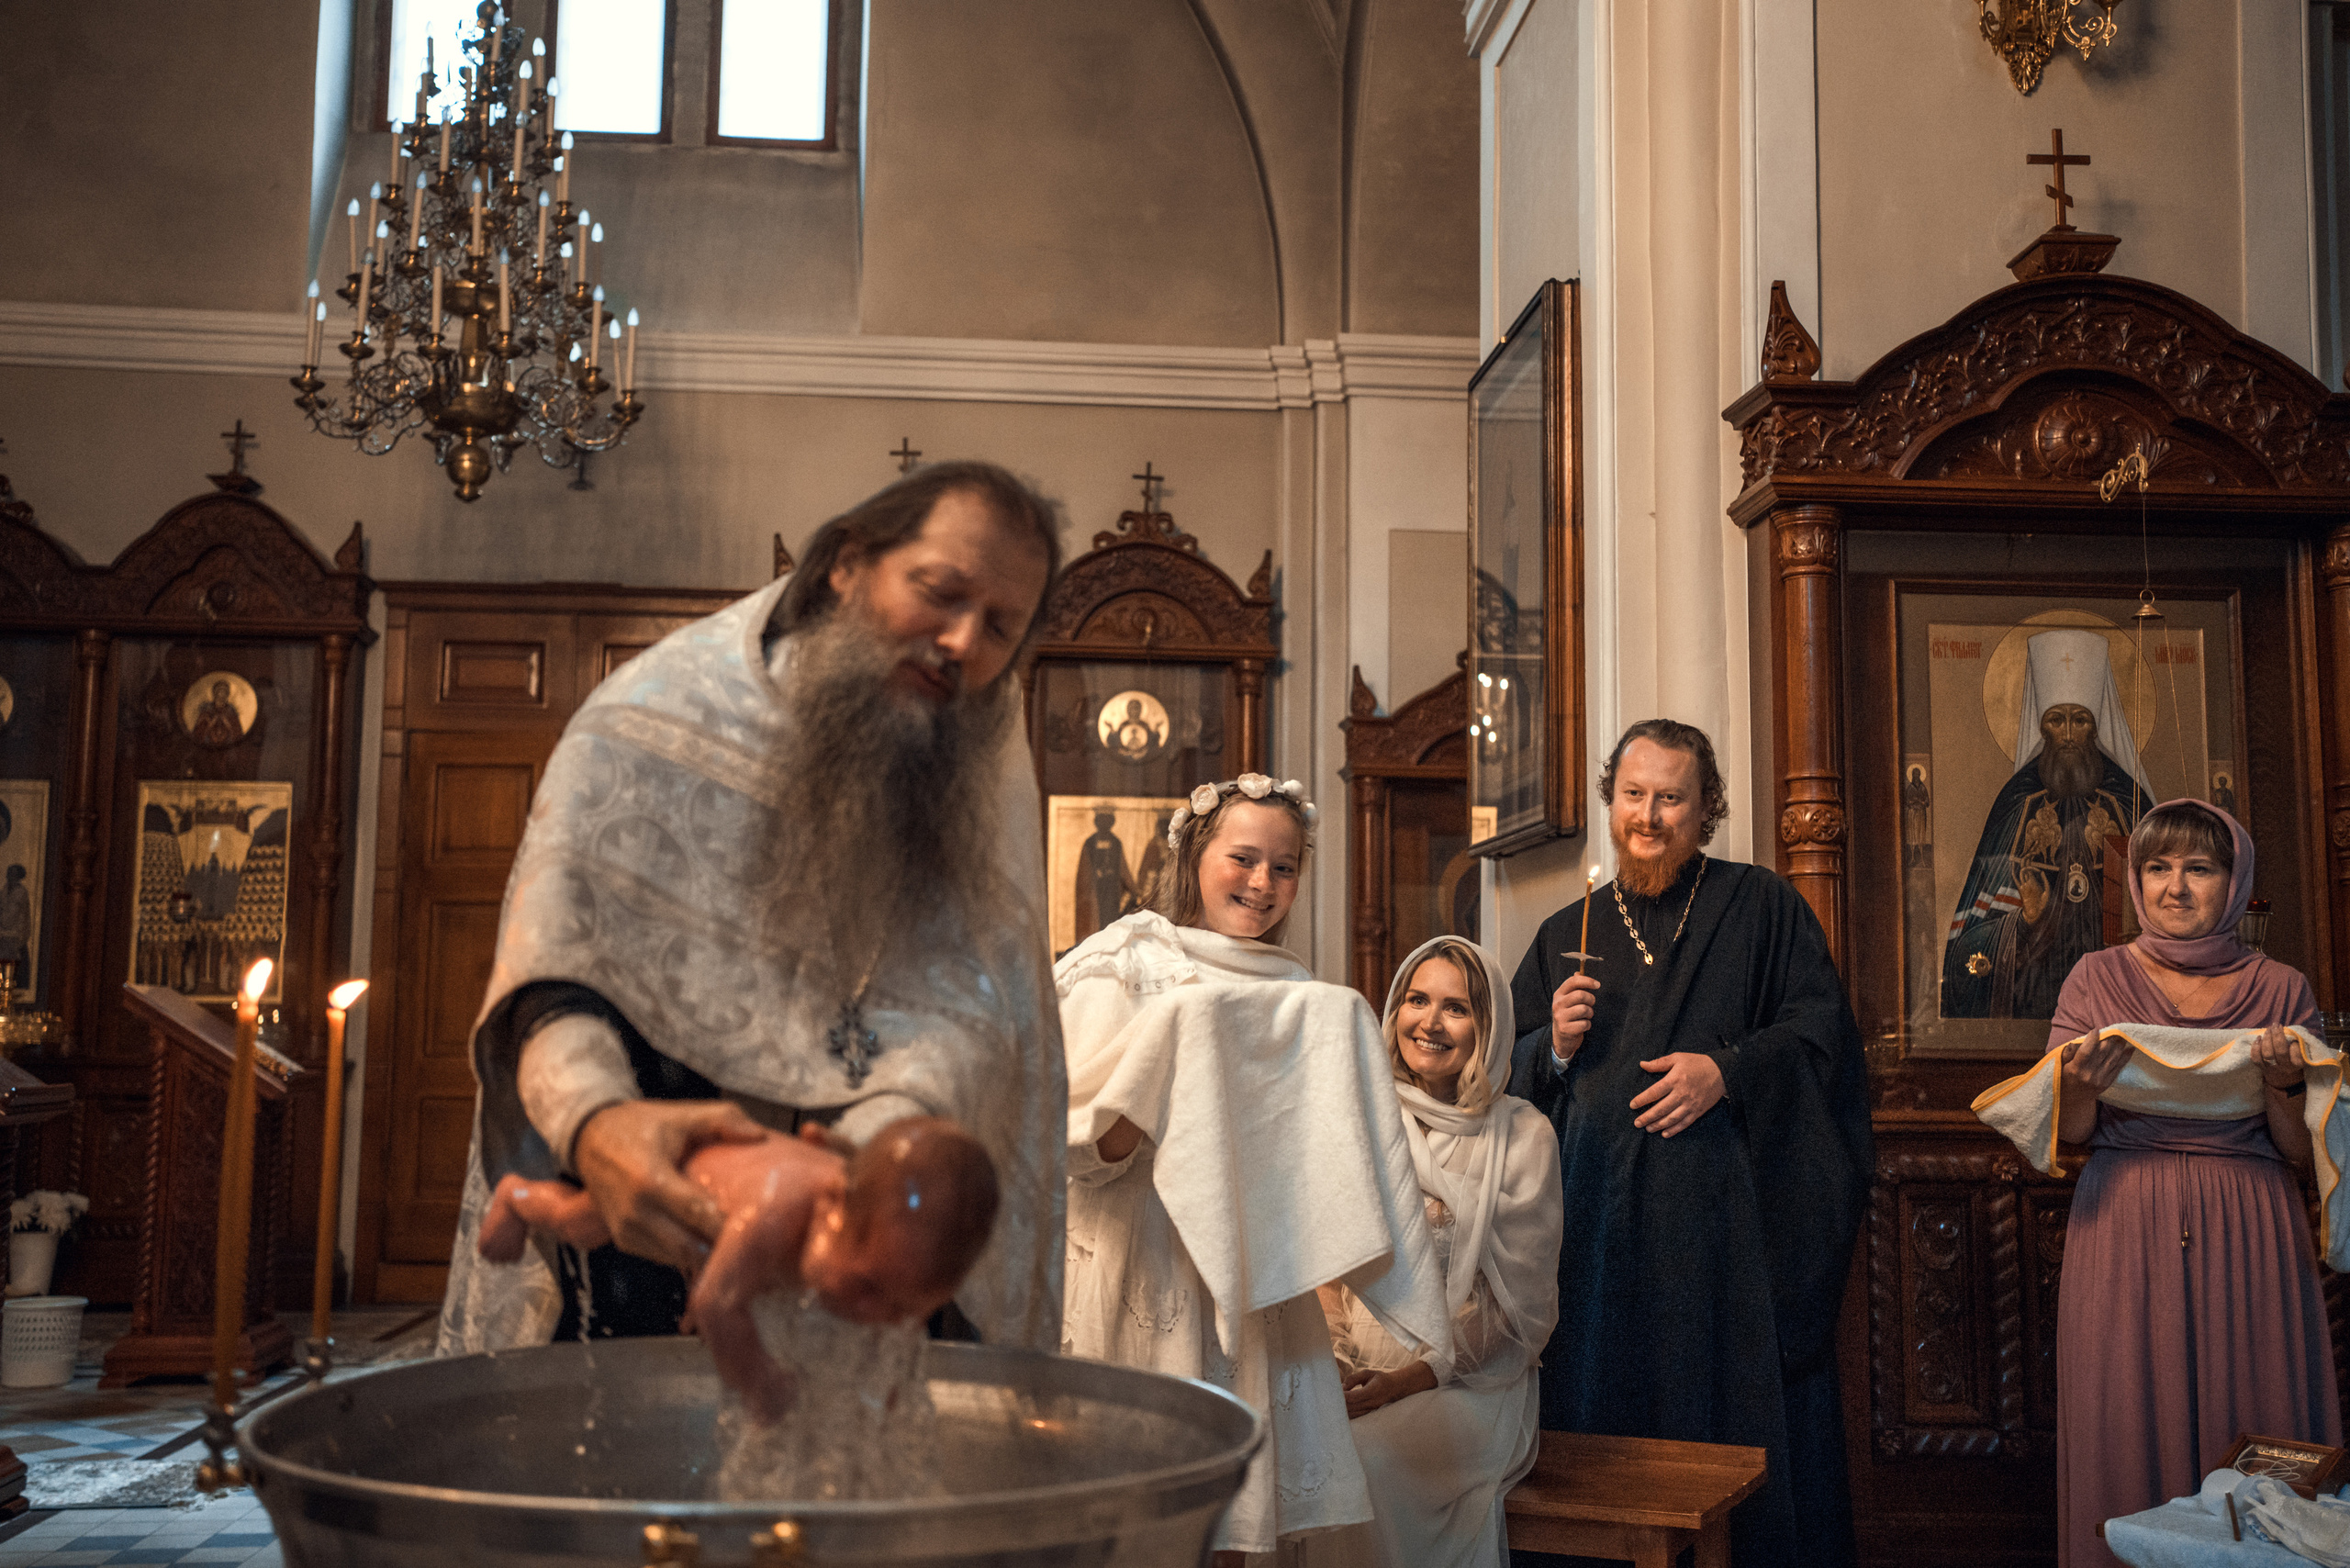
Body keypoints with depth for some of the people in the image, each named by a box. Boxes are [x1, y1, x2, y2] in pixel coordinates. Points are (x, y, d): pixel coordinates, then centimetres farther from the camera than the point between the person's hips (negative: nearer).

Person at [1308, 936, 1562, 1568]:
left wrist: (1410, 1379, -14)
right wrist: (1336, 1366, -8)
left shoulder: (1522, 1135, -1)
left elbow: (1519, 1309, -4)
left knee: (1363, 1463, -32)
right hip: (1357, 1374, 3)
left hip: (1470, 1381, -3)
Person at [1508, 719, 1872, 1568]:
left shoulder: (1760, 906, 7)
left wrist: (1728, 1070, -15)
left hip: (1730, 1209, -2)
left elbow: (1821, 1025, -1)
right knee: (1605, 1409, 4)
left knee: (1738, 1408, -1)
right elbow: (1510, 1078, 15)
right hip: (1600, 1218, 3)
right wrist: (1557, 1049, -5)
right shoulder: (1566, 936, 15)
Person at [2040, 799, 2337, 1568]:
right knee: (2129, 1427, 0)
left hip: (2248, 1239, 1)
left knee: (2252, 1430, 2)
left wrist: (2280, 1084, -13)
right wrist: (2084, 1088, -16)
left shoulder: (2281, 990, 6)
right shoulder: (2098, 978, 5)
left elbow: (2302, 1152, 5)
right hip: (2126, 1233, 0)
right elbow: (2068, 1135, 4)